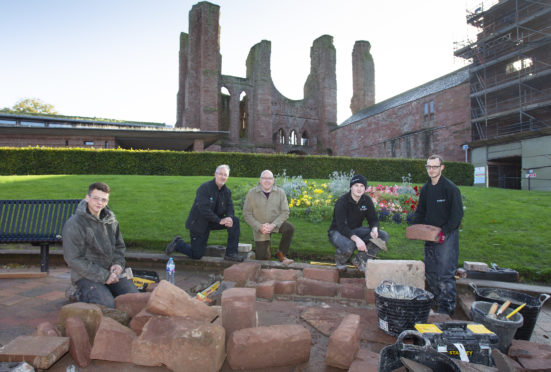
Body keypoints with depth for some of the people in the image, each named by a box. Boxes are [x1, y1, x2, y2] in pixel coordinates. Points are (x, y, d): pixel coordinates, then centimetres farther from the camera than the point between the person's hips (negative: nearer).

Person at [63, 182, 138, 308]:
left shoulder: (111, 220, 8)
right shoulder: (73, 224, -12)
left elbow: (119, 246, 19)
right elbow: (74, 260, -15)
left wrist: (118, 263, -3)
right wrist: (103, 276, -18)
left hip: (110, 271, 5)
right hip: (86, 275, -5)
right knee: (108, 305, -24)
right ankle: (80, 293, 5)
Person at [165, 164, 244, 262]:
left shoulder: (227, 191, 1)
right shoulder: (205, 188, -20)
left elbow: (230, 207, 0)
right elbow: (204, 209, -28)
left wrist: (229, 218, -24)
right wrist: (220, 220, -30)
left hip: (213, 222, 6)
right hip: (198, 223, -6)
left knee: (235, 221, -17)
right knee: (196, 255, -3)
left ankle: (231, 253, -11)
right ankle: (177, 243, 26)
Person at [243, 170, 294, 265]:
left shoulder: (280, 192, -7)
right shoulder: (252, 193, -8)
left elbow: (285, 212, -9)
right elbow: (247, 214, -7)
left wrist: (273, 225, -22)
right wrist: (259, 227, -19)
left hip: (276, 223, 1)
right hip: (260, 228, 0)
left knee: (290, 228, -31)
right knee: (261, 259, 0)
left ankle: (281, 254, -10)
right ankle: (266, 249, 37)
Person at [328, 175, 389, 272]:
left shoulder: (367, 200, -3)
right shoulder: (342, 202, -22)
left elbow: (373, 219, 1)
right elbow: (342, 226, -29)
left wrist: (374, 229, -24)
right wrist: (356, 239, -44)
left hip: (355, 230, 6)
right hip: (338, 232, -6)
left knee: (383, 236, -12)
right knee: (349, 246, -40)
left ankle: (360, 259, -5)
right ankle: (340, 259, -3)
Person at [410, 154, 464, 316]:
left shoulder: (450, 188, -10)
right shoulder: (425, 189, 10)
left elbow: (457, 214, -13)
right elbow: (420, 212, 16)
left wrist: (445, 232, -20)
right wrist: (413, 225, -1)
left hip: (447, 236, -7)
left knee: (445, 273, -6)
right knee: (430, 272, 12)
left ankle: (447, 307, 5)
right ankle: (437, 300, 26)